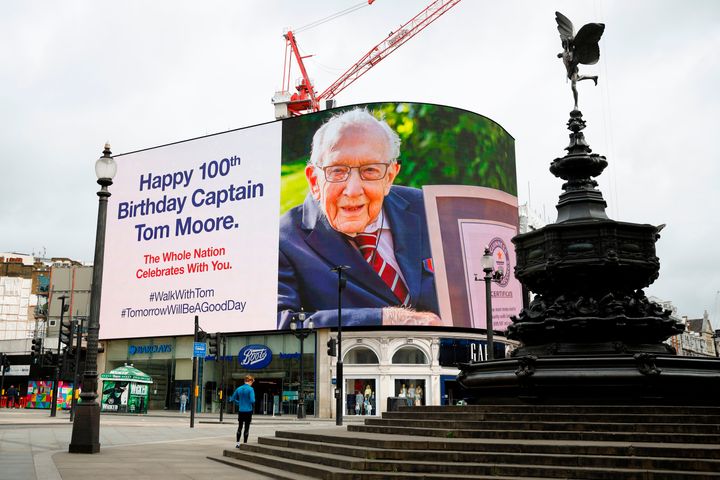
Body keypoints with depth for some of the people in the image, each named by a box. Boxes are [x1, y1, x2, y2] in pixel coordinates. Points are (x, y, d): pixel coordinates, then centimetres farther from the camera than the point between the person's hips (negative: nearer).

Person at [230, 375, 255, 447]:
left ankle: (237, 443, 14)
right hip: (248, 411, -4)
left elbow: (232, 399, 8)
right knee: (247, 428, 5)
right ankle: (244, 443, 8)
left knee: (239, 427, 13)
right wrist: (253, 407, 0)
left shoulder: (239, 389, 4)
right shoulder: (250, 389, -12)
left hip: (240, 411, 4)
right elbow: (252, 400, -20)